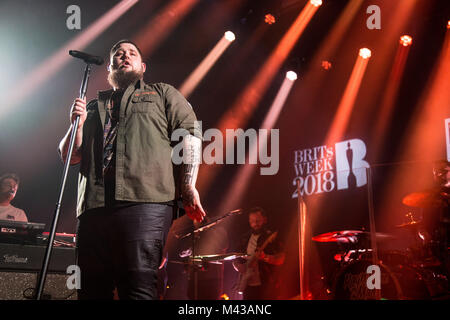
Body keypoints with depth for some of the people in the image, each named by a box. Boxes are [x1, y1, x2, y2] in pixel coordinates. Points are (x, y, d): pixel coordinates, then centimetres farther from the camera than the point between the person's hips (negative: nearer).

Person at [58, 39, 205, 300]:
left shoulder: (163, 94, 21)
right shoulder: (93, 107, 31)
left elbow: (190, 133, 7)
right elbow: (70, 157, 26)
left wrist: (188, 187, -5)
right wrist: (77, 124, 6)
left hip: (146, 202, -4)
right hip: (94, 207, 4)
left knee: (138, 286, -18)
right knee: (91, 288, 0)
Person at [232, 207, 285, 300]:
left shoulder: (271, 238, 1)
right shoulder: (245, 239, 16)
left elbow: (281, 259, -8)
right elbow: (235, 259, 21)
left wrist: (265, 257, -26)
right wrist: (238, 266, -2)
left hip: (266, 285, -5)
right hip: (248, 284, 5)